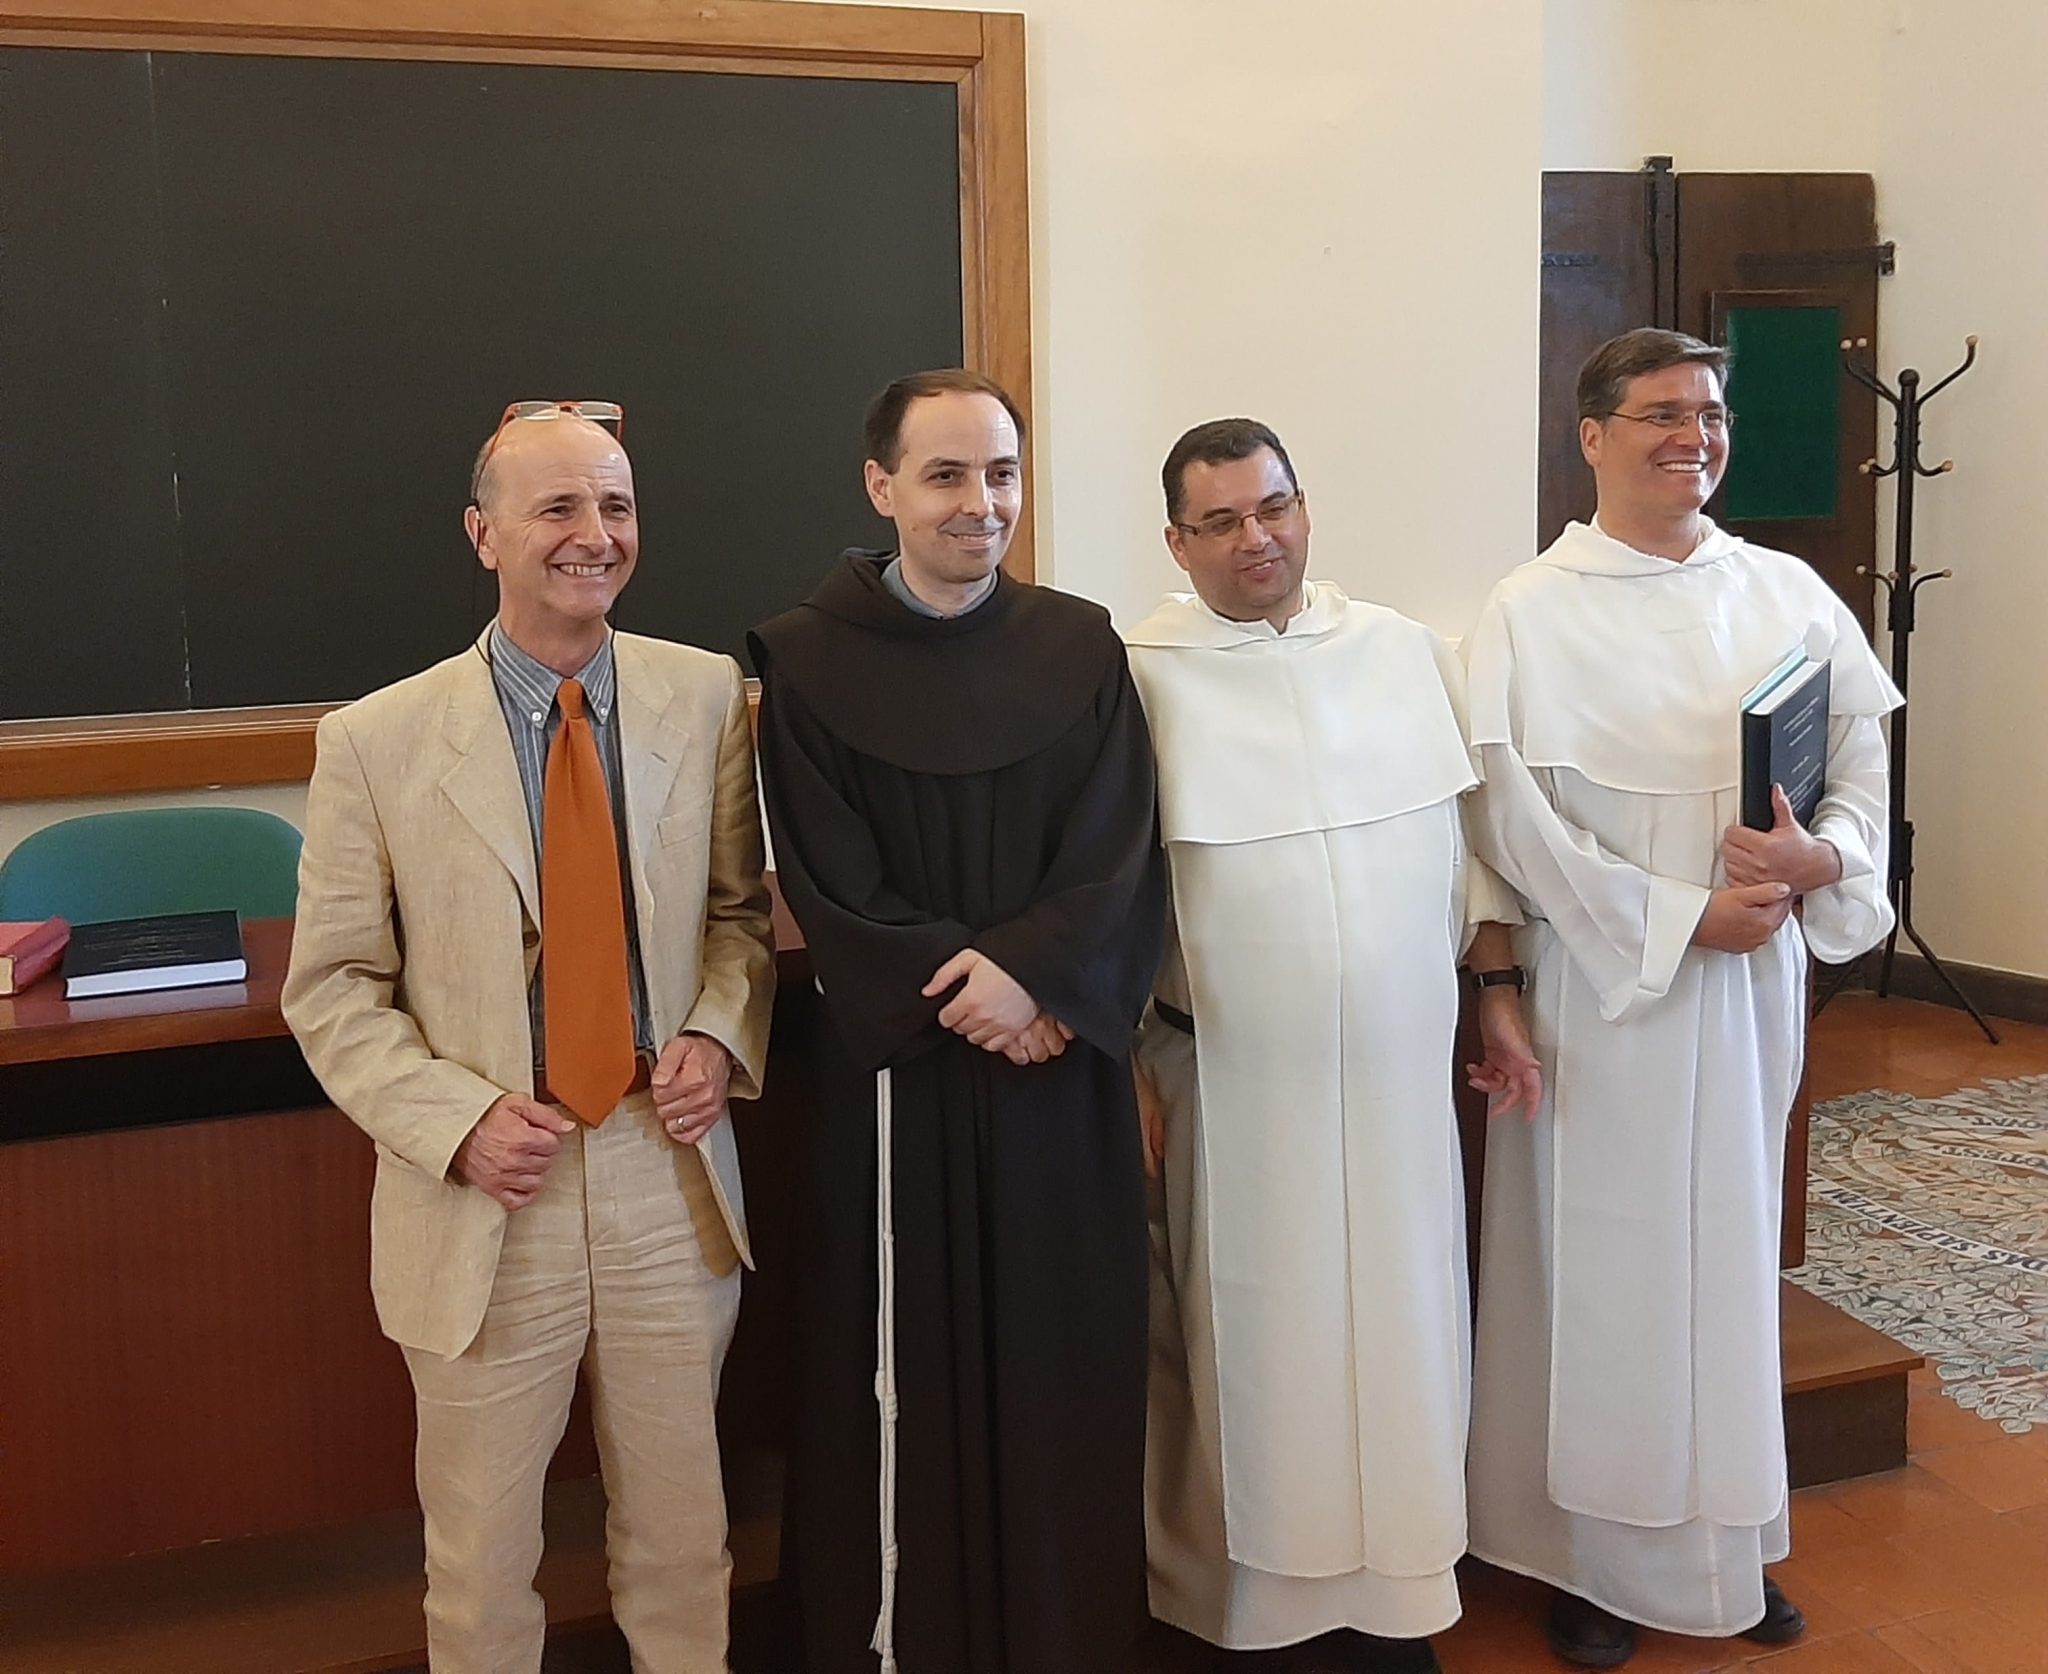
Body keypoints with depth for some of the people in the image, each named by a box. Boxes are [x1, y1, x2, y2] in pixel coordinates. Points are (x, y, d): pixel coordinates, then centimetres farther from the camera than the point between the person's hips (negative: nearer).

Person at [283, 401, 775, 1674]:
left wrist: (722, 1032, -9)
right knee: (483, 1568, 15)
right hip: (487, 1202, -1)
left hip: (672, 1184, 2)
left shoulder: (707, 697, 0)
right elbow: (333, 991, -1)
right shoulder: (378, 740, -7)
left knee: (685, 1540, 18)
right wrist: (457, 1120, -15)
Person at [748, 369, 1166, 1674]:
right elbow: (829, 889, -7)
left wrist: (1035, 972, -19)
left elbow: (1121, 859, -3)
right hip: (901, 1073, -2)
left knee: (1069, 1364, 10)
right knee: (911, 1376, 5)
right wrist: (959, 997, -17)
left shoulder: (1082, 648, 5)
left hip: (1063, 1066, 3)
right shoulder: (810, 662, -2)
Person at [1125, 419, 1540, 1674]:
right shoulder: (1142, 675, -7)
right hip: (1236, 1080, -3)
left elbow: (1470, 830, 12)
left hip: (1399, 1066, 4)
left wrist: (1498, 992, 9)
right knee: (1254, 1342, 8)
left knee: (1396, 1327, 12)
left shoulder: (1408, 651, 6)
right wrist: (1121, 1046, -8)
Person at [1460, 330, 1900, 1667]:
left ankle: (1730, 1537, 29)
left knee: (1733, 1249, 14)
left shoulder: (1786, 592, 6)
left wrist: (1824, 856, -16)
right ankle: (1596, 1554, 19)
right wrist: (1677, 917, -16)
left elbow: (1866, 750, 5)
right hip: (1607, 985, -4)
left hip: (1756, 976, 4)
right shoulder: (1531, 617, -6)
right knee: (1605, 1264, 4)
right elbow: (1513, 819, -12)